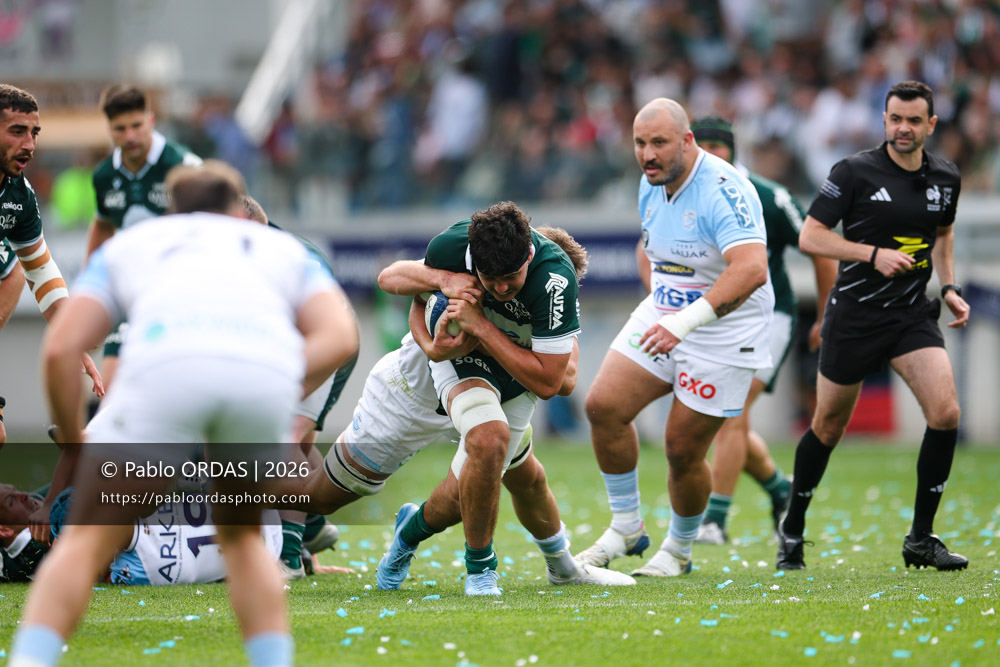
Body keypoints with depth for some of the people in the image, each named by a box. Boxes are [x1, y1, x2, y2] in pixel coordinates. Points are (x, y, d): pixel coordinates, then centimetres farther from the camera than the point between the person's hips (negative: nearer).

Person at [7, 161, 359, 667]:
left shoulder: (125, 245, 36)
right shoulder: (284, 248, 38)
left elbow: (58, 351, 21)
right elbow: (339, 337, 17)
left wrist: (75, 448, 32)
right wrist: (277, 397, 14)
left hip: (166, 361, -2)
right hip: (267, 372, 2)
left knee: (86, 543, 8)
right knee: (241, 536, 27)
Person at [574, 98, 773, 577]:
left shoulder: (722, 191, -26)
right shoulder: (652, 184, 1)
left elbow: (752, 269, -40)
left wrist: (685, 322, -46)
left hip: (723, 335, -7)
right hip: (663, 318, 8)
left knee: (683, 449, -3)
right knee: (603, 407, -6)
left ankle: (679, 549, 22)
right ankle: (626, 528, 10)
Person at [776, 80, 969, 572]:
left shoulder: (945, 179, 4)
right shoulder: (855, 172, -10)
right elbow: (810, 236, -11)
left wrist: (948, 287, 11)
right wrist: (874, 254, -21)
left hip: (912, 316, 3)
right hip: (854, 318, -3)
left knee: (945, 411, -16)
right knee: (829, 426, 8)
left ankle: (921, 540, -5)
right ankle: (792, 529, 30)